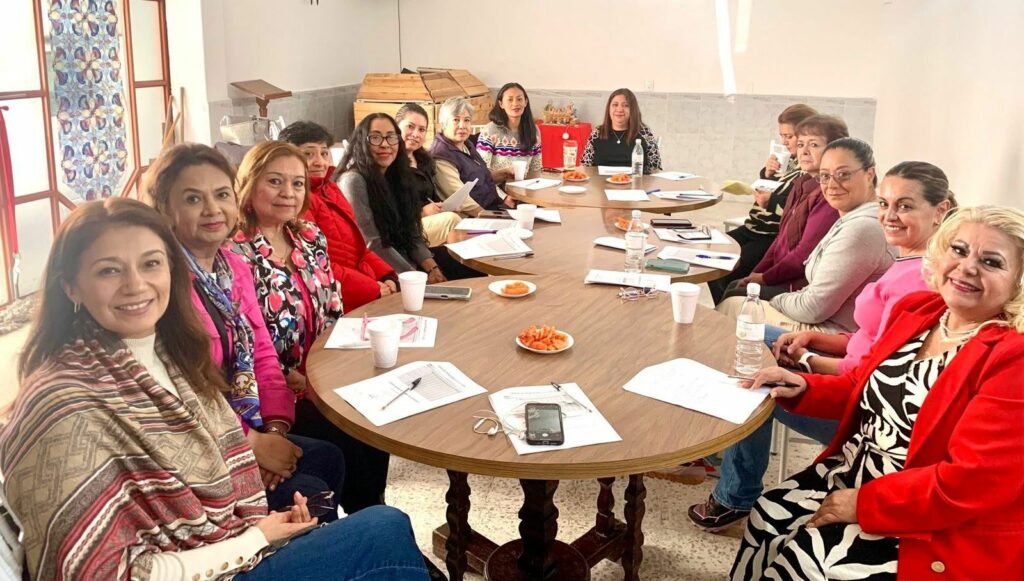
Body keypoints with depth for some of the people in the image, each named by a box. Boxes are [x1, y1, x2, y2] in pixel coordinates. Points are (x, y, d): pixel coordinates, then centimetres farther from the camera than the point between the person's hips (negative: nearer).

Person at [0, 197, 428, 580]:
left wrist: (264, 521, -5)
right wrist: (256, 539, -17)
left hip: (238, 546, 7)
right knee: (386, 532, -8)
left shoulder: (170, 351, 0)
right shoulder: (68, 408, -24)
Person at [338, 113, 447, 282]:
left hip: (407, 265, 7)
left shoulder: (395, 178, 12)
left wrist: (432, 268, -8)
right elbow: (373, 245, -16)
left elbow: (412, 235, 9)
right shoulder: (353, 180, -11)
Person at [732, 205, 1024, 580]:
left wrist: (863, 503, -20)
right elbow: (864, 388, 17)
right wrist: (802, 388, -2)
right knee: (767, 518, -4)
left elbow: (974, 482, -25)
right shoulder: (916, 309, 3)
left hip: (939, 534, -7)